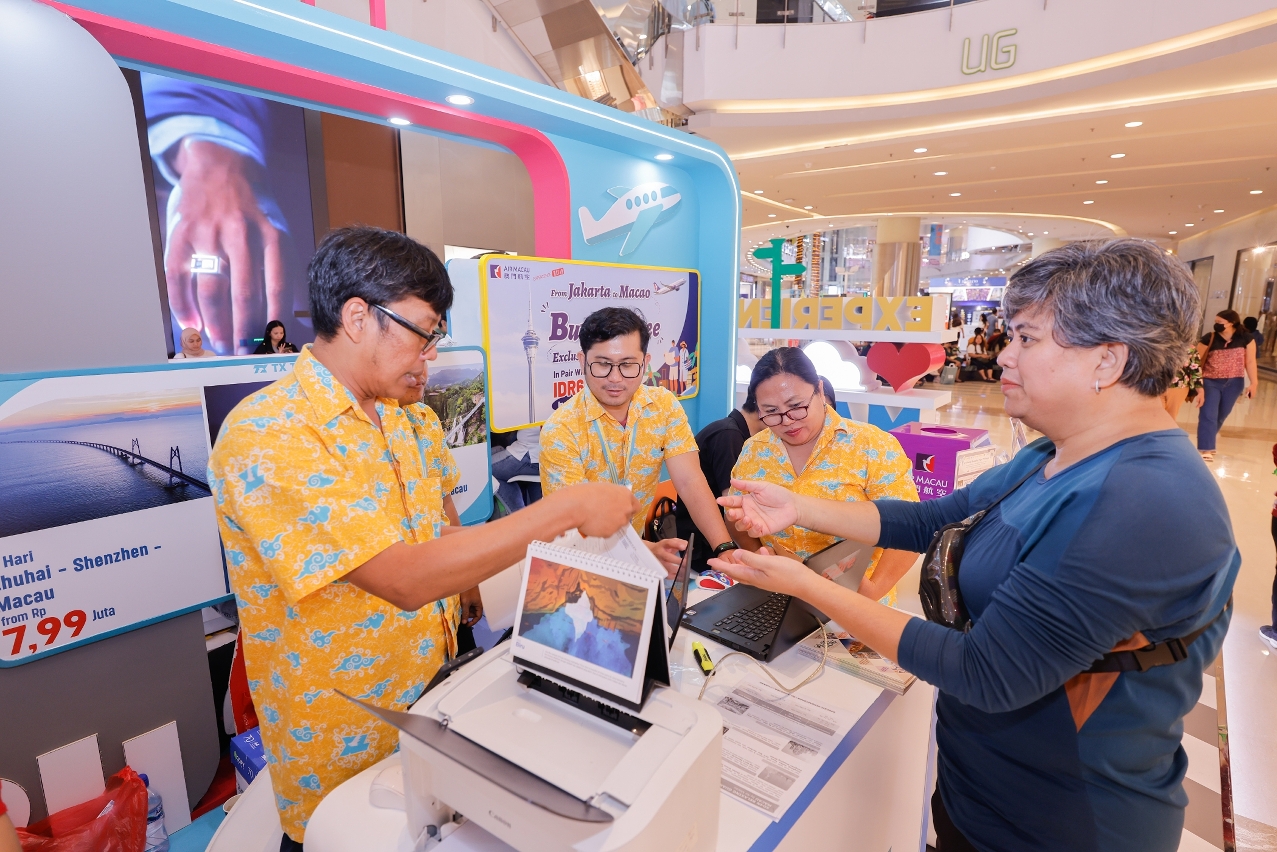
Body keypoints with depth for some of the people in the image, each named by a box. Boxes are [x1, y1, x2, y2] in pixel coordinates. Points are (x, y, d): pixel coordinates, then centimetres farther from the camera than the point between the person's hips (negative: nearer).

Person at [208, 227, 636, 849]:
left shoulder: (390, 415, 3)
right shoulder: (267, 436, -26)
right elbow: (406, 578, -33)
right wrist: (566, 508, -31)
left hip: (429, 699, 7)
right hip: (343, 754, -7)